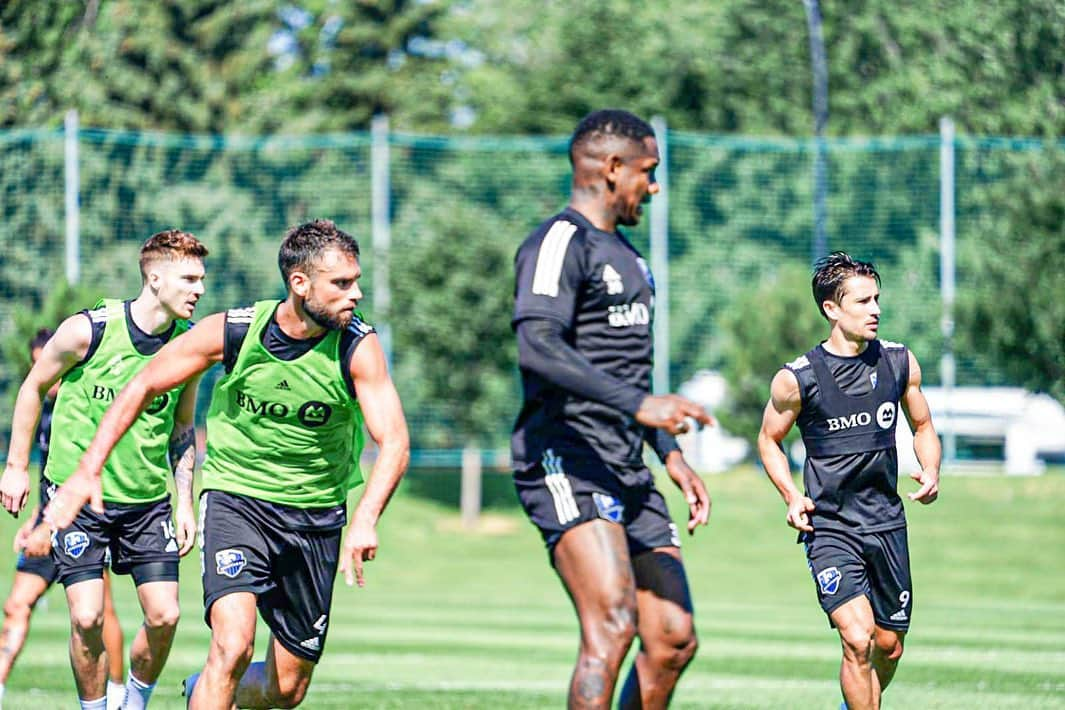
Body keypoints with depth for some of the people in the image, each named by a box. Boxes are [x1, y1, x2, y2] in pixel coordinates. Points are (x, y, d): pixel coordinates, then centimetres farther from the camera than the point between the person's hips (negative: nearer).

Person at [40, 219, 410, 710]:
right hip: (234, 498, -2)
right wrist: (89, 469, -7)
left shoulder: (358, 348, -15)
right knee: (233, 645, -27)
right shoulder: (231, 332, -14)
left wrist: (366, 519, -39)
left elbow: (393, 442, -21)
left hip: (315, 517, 2)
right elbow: (143, 387, -1)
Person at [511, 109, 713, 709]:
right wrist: (637, 404, -31)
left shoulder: (627, 255, 23)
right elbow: (538, 346, -24)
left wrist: (671, 455, 25)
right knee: (613, 625, -24)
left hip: (627, 471, 9)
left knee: (674, 639, 3)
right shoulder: (561, 243, -8)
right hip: (565, 460, -9)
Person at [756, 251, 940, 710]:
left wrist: (931, 471, -3)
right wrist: (791, 497, -9)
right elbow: (768, 440, 6)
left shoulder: (900, 362, 2)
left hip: (887, 522, 4)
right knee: (858, 640, -21)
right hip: (829, 527, -4)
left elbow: (922, 427, 17)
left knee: (889, 646, 12)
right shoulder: (797, 379, -9)